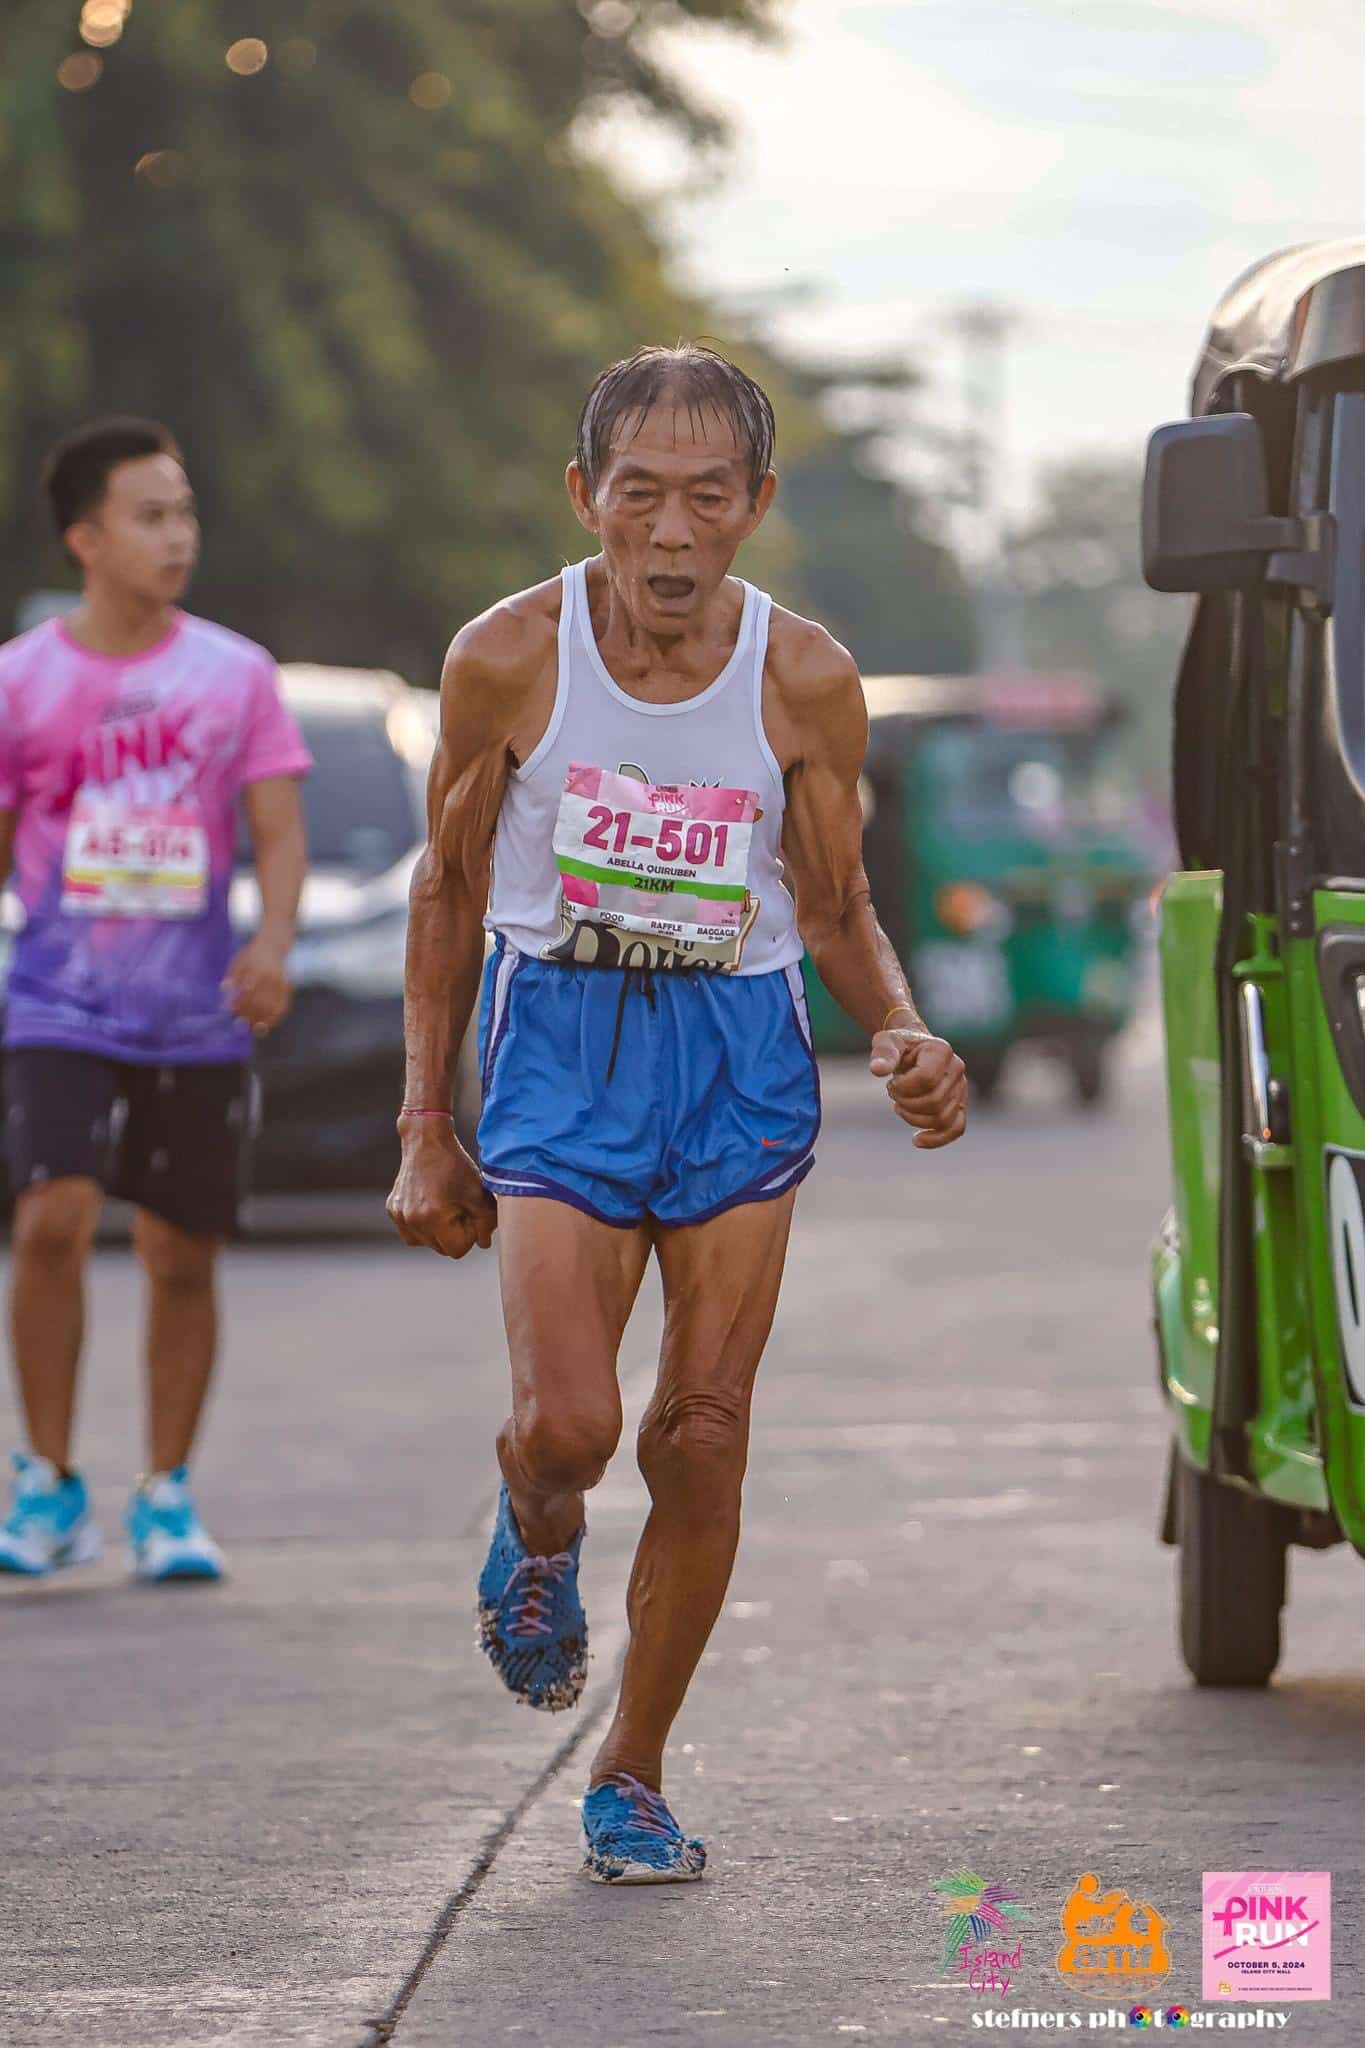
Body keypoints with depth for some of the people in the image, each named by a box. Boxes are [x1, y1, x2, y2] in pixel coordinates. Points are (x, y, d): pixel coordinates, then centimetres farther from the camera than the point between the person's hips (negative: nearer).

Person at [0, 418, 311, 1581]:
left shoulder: (235, 674, 4)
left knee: (184, 1256, 4)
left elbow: (280, 832, 1)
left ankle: (168, 1499, 18)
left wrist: (273, 943, -17)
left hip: (197, 1017, 2)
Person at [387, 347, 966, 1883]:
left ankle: (632, 1776, 16)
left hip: (739, 1059, 1)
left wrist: (909, 1036, -15)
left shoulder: (804, 680, -5)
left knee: (702, 1441, -1)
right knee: (567, 1422, -16)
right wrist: (425, 1126, 5)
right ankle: (537, 1530, 23)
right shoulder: (508, 659, -7)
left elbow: (836, 910, 6)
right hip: (559, 1043, -1)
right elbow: (449, 887, 5)